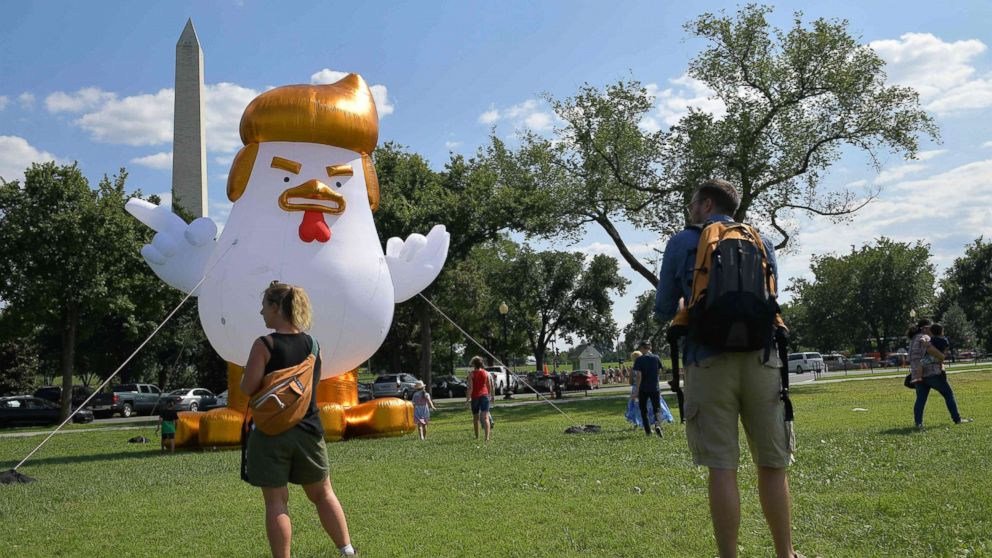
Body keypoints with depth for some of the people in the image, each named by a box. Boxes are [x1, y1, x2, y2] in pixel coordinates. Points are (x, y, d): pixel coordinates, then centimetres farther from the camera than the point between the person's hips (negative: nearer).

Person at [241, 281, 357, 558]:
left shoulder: (264, 345, -12)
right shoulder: (312, 345, 3)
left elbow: (248, 388, -13)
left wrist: (250, 371, 6)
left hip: (271, 431, -4)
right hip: (308, 429, 5)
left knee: (276, 501, 4)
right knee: (322, 493, 18)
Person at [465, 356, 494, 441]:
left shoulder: (471, 374, -7)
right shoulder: (486, 373, 1)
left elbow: (470, 388, -11)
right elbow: (489, 386, 7)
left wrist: (467, 399, -7)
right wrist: (490, 396, 21)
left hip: (475, 397, -1)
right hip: (485, 395, 1)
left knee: (475, 418, 15)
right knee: (485, 417, -6)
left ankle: (477, 437, 25)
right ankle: (487, 437, -20)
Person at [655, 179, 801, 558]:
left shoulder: (682, 243, 6)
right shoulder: (762, 243, 15)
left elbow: (665, 311, 10)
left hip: (709, 363, -2)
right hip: (760, 359, 3)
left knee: (722, 468, -1)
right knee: (772, 465, 10)